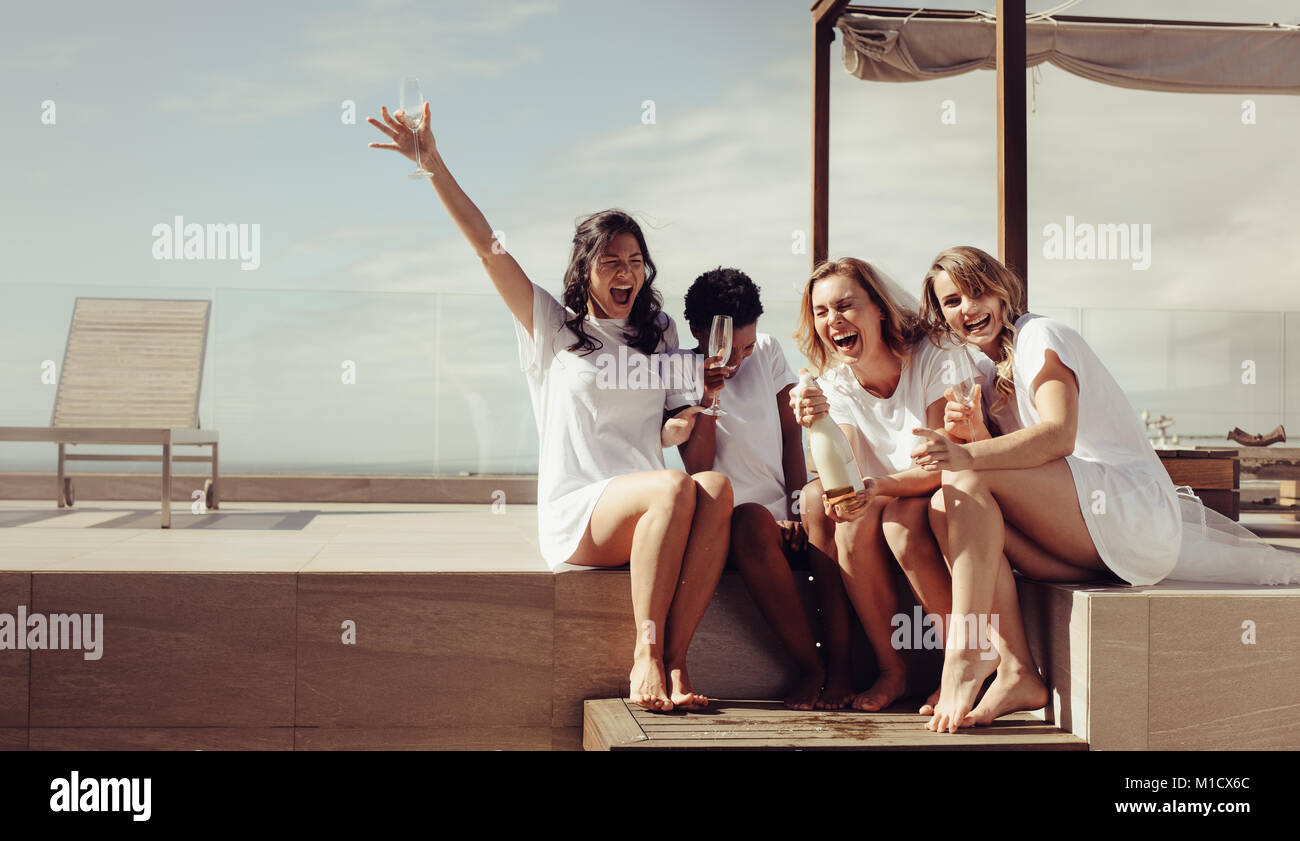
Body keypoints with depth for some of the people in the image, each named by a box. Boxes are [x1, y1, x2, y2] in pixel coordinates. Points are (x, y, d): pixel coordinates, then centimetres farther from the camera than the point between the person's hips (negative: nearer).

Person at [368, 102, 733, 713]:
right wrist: (431, 162, 0)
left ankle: (673, 661, -35)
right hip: (575, 514, -3)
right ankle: (645, 652, -28)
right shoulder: (553, 328, 12)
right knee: (676, 487, -34)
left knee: (716, 487, -31)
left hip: (645, 513, 4)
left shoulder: (660, 336, 23)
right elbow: (487, 246, 6)